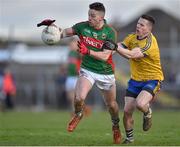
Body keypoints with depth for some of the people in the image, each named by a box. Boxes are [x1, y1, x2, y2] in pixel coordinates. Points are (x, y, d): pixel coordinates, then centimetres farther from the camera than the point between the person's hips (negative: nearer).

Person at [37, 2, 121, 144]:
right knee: (79, 98, -24)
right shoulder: (83, 26, -8)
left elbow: (105, 56, -21)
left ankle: (116, 126, 44)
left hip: (106, 73, 0)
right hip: (87, 70, 1)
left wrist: (87, 51, -33)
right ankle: (78, 114, 12)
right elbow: (65, 33, 1)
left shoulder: (110, 32, -15)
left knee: (111, 104, 13)